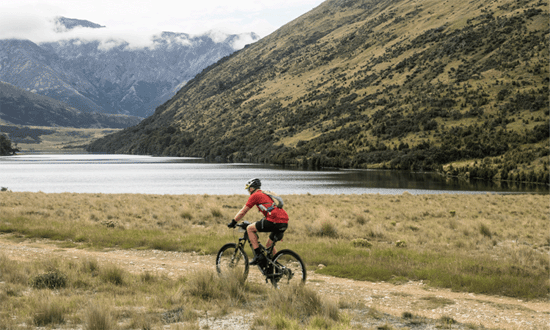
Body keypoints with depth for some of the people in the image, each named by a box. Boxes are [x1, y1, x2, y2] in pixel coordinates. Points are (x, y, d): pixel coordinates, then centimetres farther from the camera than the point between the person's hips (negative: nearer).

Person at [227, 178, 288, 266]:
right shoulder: (266, 194, 30)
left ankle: (258, 255, 1)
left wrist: (233, 222, 19)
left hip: (274, 222, -8)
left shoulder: (255, 195, 5)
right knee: (269, 245, 24)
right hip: (285, 223, 8)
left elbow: (242, 212, 7)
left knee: (250, 228, 7)